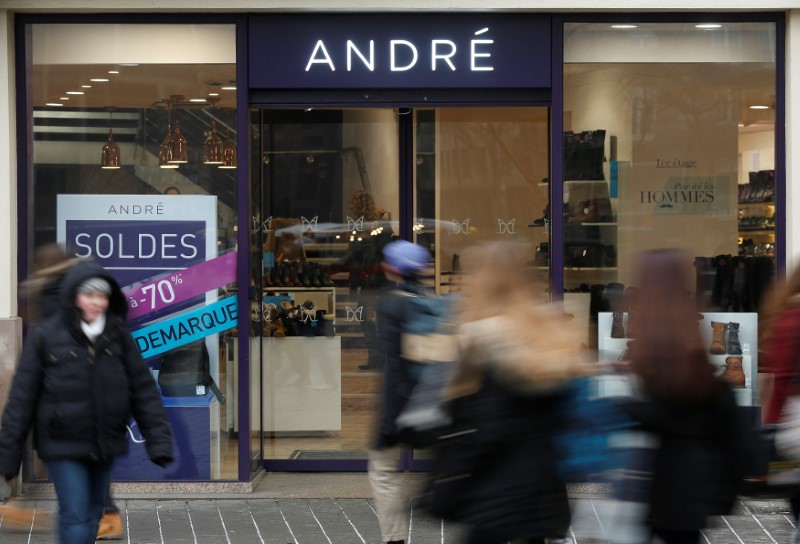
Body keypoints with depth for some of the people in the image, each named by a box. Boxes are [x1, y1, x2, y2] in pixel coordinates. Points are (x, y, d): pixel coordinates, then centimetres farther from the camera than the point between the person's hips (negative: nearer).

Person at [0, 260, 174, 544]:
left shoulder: (118, 335, -2)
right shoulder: (45, 336, -9)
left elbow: (143, 389, -1)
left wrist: (159, 440, -8)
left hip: (105, 443, 4)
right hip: (63, 445, -3)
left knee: (93, 512, 15)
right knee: (75, 515, -7)